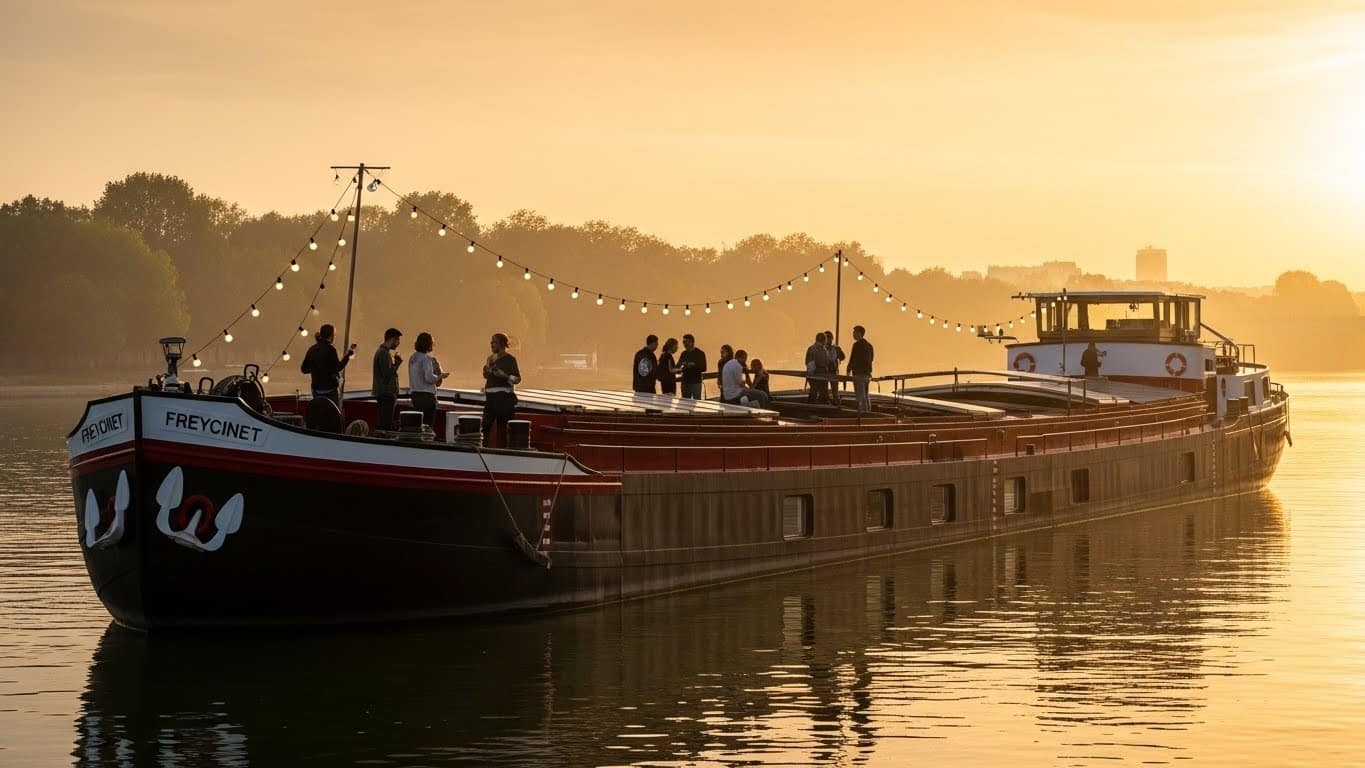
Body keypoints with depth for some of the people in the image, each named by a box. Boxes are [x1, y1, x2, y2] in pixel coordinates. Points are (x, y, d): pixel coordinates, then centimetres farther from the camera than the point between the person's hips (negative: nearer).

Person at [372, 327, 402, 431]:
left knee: (383, 422, 10)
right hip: (386, 393, -11)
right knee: (386, 423, -12)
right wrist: (397, 362, -13)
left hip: (383, 392, 11)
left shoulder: (382, 351, 17)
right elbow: (387, 374, -21)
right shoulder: (384, 353, -15)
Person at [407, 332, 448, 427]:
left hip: (415, 394, 8)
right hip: (426, 394, -8)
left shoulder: (412, 358, 13)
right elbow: (429, 378, -18)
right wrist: (440, 377, -1)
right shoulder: (426, 358, -12)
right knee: (428, 424, -6)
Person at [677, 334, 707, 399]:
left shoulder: (700, 353, -3)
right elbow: (678, 366, 12)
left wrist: (694, 366, -23)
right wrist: (679, 369, -11)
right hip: (685, 382, 5)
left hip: (695, 382, -5)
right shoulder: (683, 354, 12)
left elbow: (703, 368, -8)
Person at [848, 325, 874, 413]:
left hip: (858, 373, -9)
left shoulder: (857, 344, -14)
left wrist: (849, 370, -8)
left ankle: (861, 412, -9)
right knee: (866, 395, 14)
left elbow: (853, 358, -16)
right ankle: (868, 412, 17)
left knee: (860, 395, -7)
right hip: (867, 374, 9)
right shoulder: (869, 345, 13)